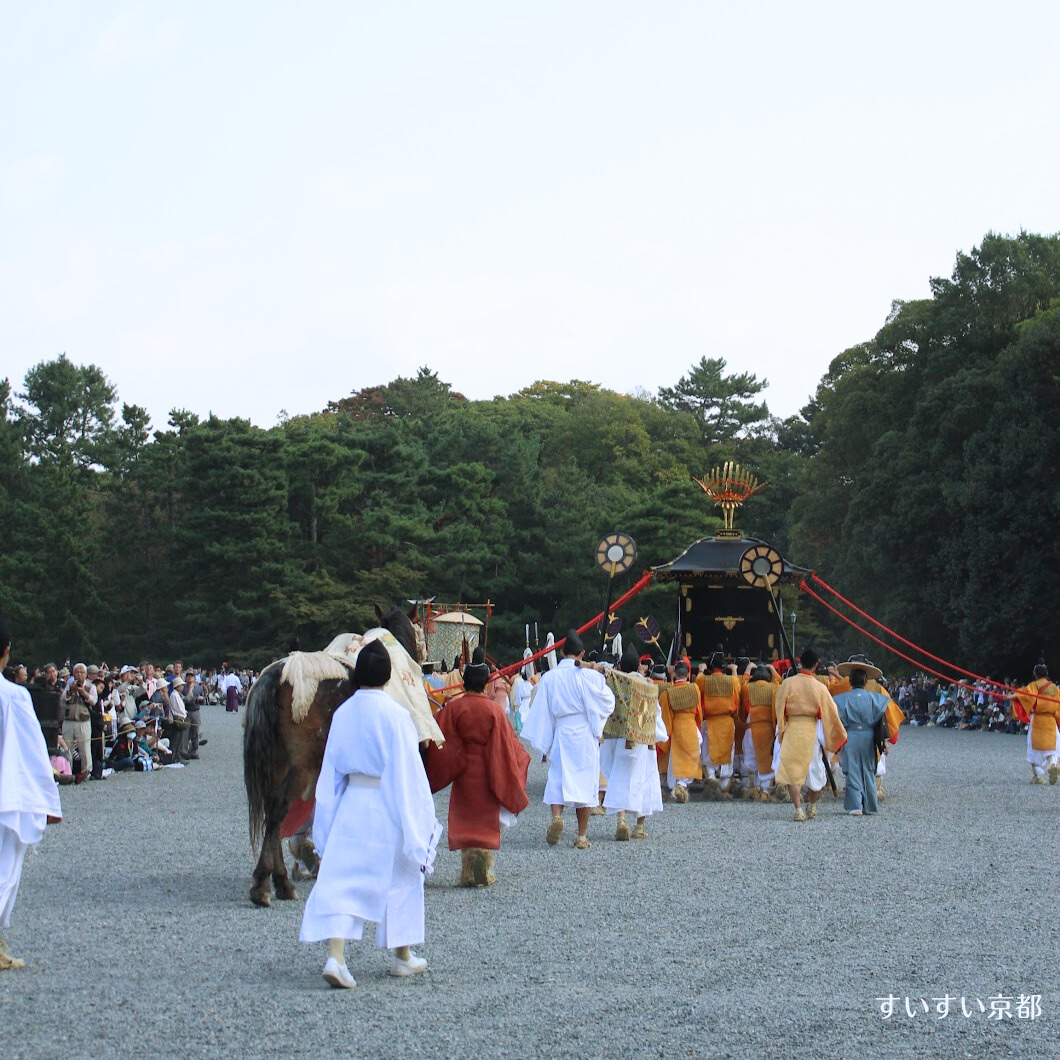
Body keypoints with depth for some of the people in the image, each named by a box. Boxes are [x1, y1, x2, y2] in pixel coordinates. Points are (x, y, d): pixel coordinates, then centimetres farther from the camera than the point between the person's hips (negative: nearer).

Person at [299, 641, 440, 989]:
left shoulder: (342, 713, 1)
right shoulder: (395, 715, -13)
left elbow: (330, 771, 6)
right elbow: (408, 770, -12)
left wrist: (324, 823, 13)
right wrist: (419, 820, -3)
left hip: (350, 804, 3)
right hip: (387, 806, -3)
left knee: (342, 881, 2)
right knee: (400, 878, 14)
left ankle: (335, 957, -13)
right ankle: (403, 957, 25)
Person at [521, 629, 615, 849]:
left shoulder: (549, 678, 1)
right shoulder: (588, 676, -6)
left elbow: (540, 711, 3)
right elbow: (607, 701, 2)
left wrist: (542, 740, 10)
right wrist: (600, 677, 13)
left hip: (560, 734, 1)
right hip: (585, 734, -1)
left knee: (557, 777, 6)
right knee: (585, 780, 5)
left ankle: (556, 816, -23)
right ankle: (581, 836, 5)